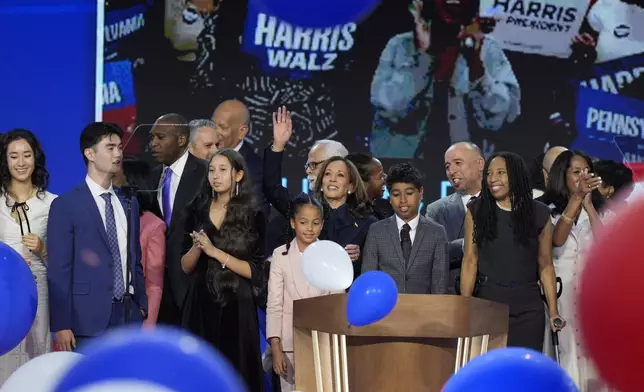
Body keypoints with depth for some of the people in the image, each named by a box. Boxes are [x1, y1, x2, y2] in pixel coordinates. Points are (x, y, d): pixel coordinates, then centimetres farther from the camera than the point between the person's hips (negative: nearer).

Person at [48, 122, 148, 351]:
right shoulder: (65, 205, -4)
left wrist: (143, 307, 13)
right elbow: (58, 270, -8)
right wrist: (61, 325, -13)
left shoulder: (129, 204, 15)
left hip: (129, 315, 5)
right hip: (88, 318, -5)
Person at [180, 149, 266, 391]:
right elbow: (185, 267, 8)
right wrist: (197, 247, -12)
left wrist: (215, 252, -15)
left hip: (236, 307, -2)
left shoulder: (253, 216, -2)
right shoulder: (197, 211, 6)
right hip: (201, 305, 3)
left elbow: (256, 272, -8)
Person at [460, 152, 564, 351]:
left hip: (528, 308, 1)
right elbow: (470, 262, 2)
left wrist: (553, 311, 2)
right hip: (487, 304, 0)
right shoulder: (477, 211, 5)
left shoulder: (539, 213, 6)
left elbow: (546, 266, 8)